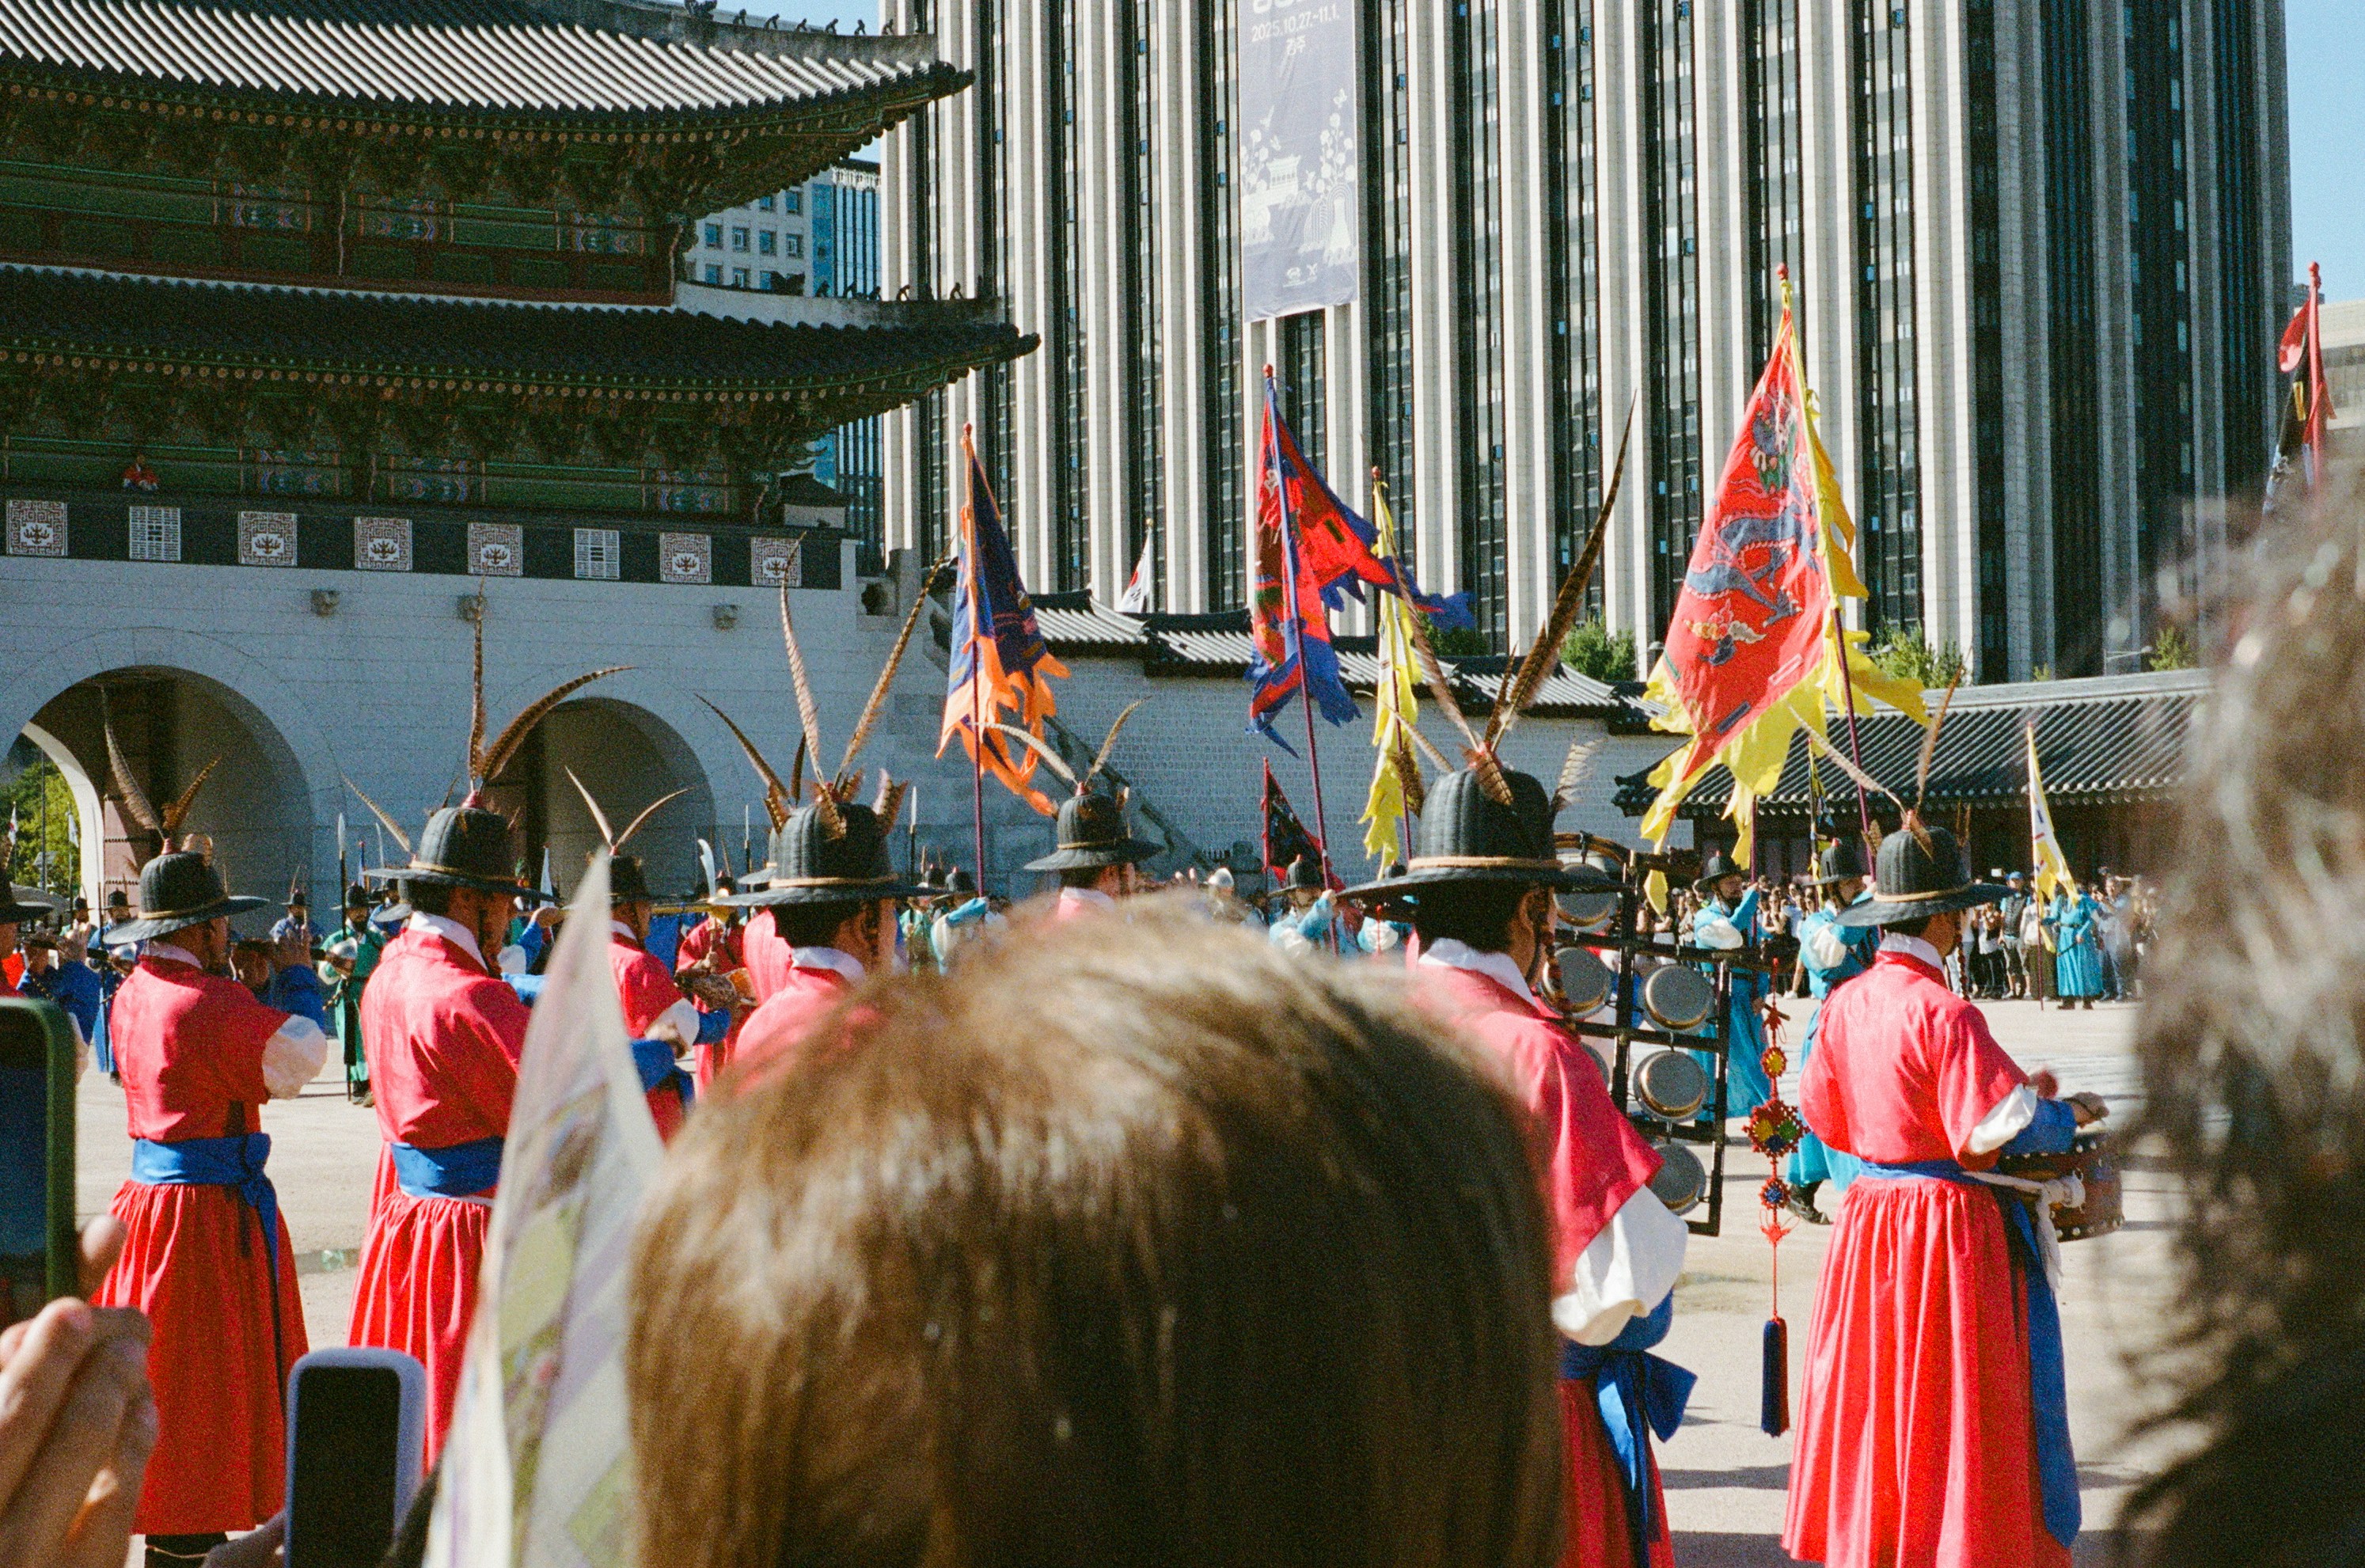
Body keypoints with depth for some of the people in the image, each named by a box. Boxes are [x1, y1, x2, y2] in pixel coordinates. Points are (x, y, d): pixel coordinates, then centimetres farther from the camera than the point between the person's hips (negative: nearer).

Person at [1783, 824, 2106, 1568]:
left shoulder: (1846, 1004, 3)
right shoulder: (1943, 1013, -19)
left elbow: (1823, 1114, 12)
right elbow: (1996, 1129, -20)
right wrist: (2070, 1114, -3)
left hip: (1867, 1221, 7)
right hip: (1950, 1225, -7)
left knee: (1878, 1387, 15)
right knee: (1954, 1399, 1)